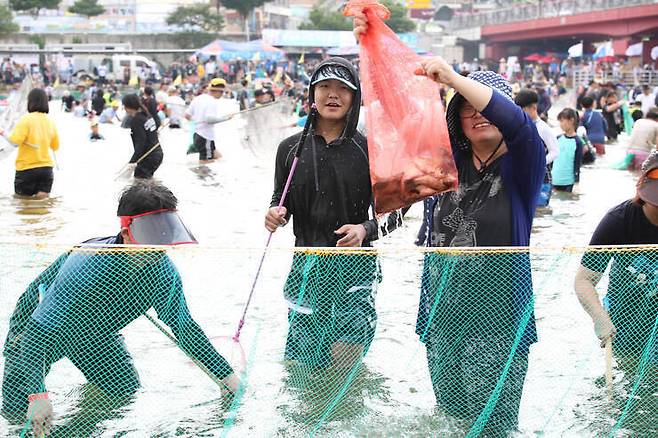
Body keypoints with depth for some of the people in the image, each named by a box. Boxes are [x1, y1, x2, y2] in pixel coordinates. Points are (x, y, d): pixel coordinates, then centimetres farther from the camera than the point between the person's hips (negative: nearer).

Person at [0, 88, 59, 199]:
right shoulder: (50, 122, 3)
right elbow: (55, 146, 12)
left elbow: (15, 141, -20)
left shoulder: (26, 119, -12)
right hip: (46, 168, 4)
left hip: (26, 169, -4)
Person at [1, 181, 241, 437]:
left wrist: (226, 375, -10)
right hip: (38, 325, -5)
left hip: (93, 332, 5)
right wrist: (38, 396, -50)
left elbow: (185, 327, -10)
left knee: (126, 389, -2)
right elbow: (38, 333, -39)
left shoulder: (164, 273, -25)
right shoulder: (87, 266, -42)